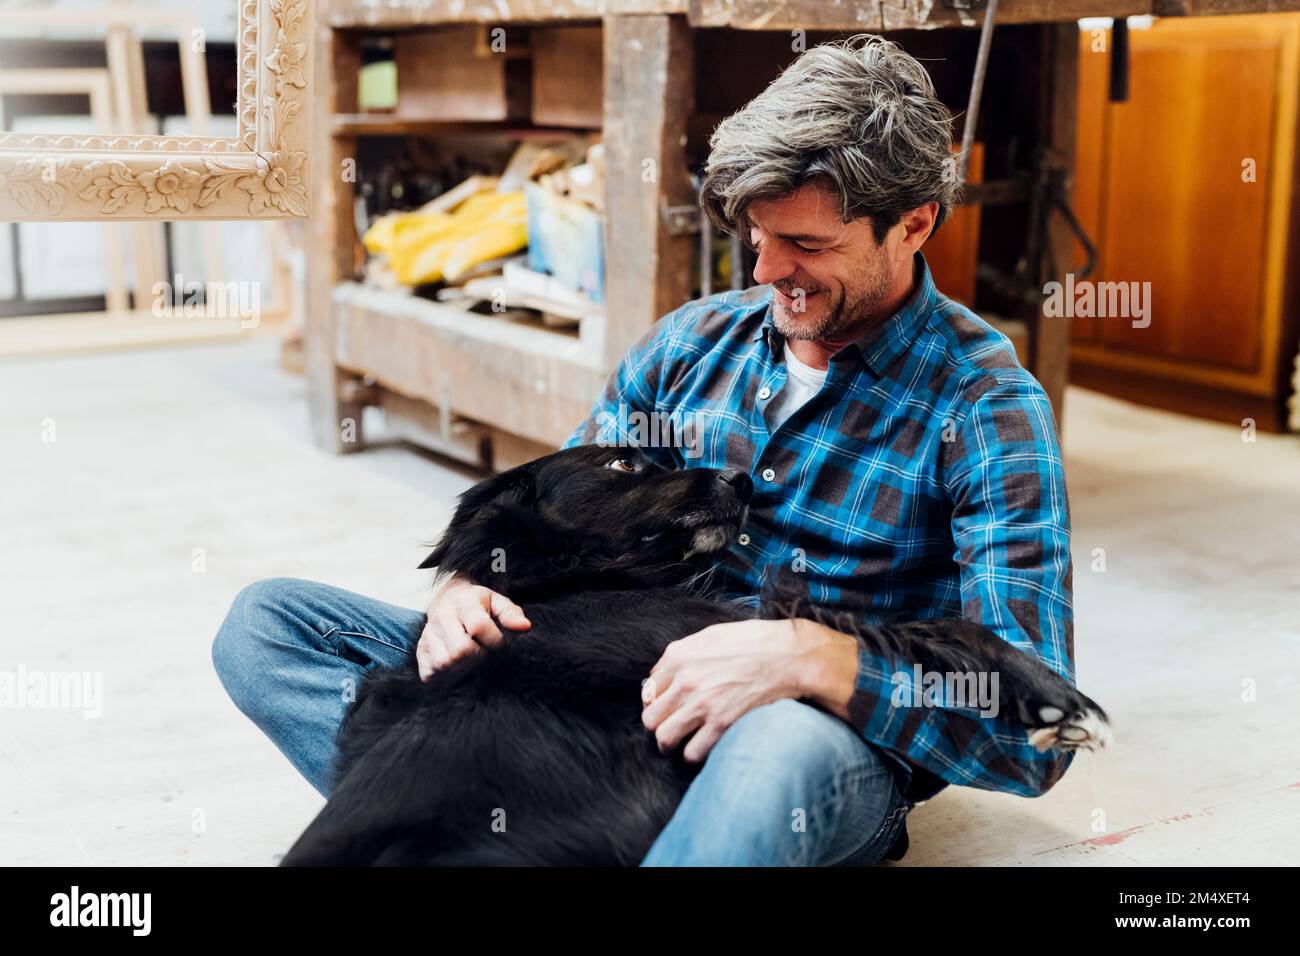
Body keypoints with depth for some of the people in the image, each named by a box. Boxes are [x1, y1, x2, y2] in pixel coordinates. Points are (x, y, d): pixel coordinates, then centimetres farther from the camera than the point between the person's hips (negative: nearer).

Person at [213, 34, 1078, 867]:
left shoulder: (987, 411, -9)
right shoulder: (695, 342, 7)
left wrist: (810, 658, -31)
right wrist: (467, 592, -10)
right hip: (625, 698, 6)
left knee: (785, 747, -46)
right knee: (265, 621, -6)